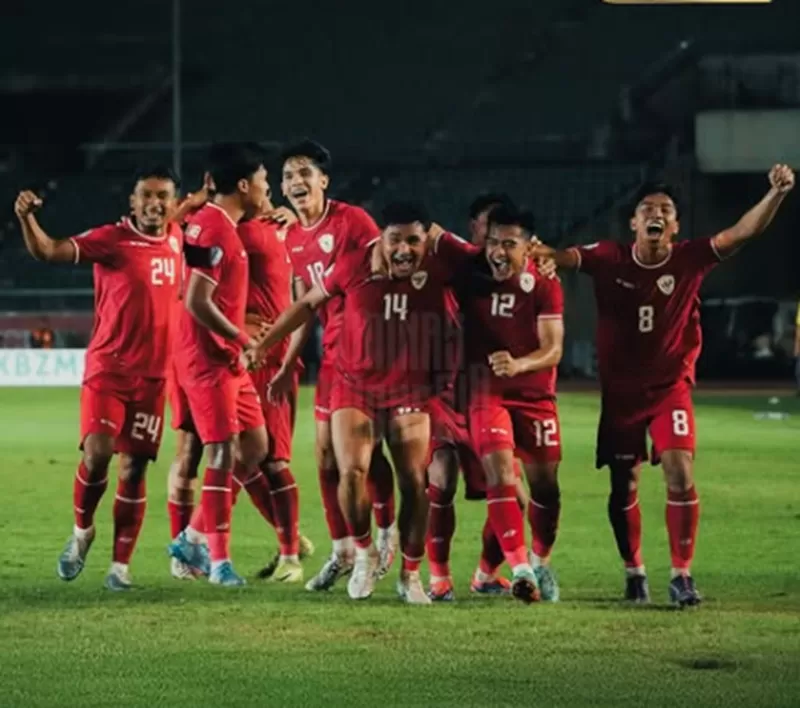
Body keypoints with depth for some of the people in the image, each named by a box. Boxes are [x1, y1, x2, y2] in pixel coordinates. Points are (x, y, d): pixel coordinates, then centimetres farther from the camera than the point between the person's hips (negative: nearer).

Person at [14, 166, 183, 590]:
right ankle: (82, 530, 10)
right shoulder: (111, 239, -10)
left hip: (154, 375, 4)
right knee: (97, 454, -18)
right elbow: (48, 251, -23)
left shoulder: (176, 239, 5)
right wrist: (27, 218, -42)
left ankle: (120, 564, 12)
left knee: (133, 468, 4)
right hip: (108, 368, -4)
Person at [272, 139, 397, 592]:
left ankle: (388, 533, 12)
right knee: (327, 452, 6)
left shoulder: (351, 220, -12)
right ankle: (343, 550, 15)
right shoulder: (293, 239, 10)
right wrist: (288, 366, 17)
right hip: (333, 352, 7)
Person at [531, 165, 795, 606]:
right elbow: (564, 257, -20)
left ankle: (682, 574, -5)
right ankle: (633, 572, 28)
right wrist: (535, 251, -44)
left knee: (680, 475, -15)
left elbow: (743, 232, -18)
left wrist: (776, 194, -33)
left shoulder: (689, 260, -9)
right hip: (620, 390, 1)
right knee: (624, 486, 9)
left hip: (671, 387, -1)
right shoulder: (610, 259, -8)